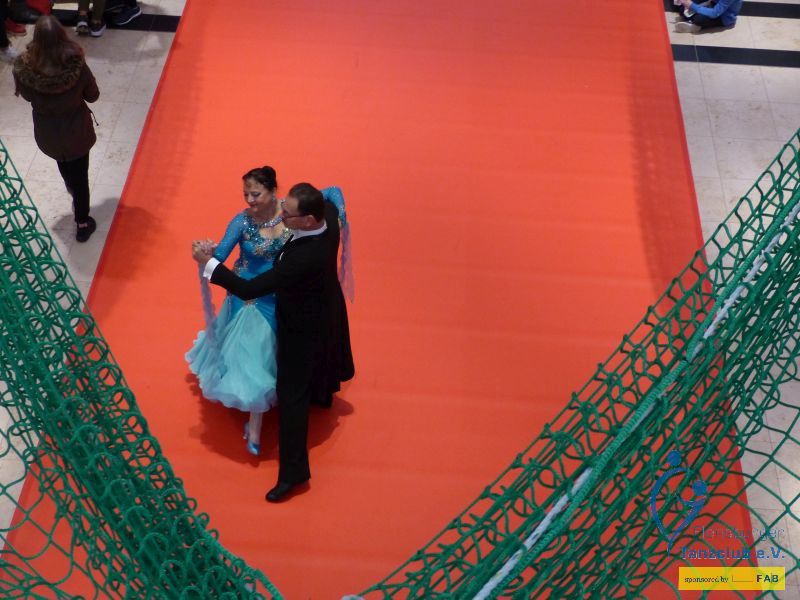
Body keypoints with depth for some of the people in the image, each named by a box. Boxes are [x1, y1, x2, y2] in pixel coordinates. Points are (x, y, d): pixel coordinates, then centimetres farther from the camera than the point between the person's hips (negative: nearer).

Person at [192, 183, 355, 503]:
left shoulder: (304, 257, -46)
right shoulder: (328, 214, -24)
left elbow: (249, 289, -39)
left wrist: (207, 262, -31)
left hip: (304, 328, -8)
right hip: (326, 310, 8)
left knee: (292, 394, 3)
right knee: (318, 359, 38)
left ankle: (293, 470, 13)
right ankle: (322, 391, 70)